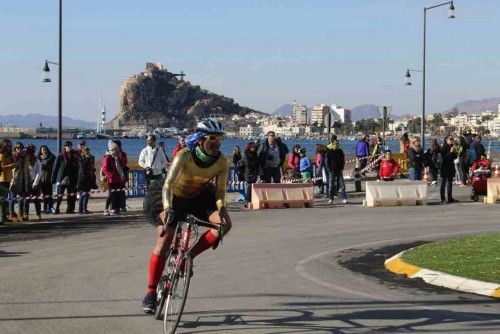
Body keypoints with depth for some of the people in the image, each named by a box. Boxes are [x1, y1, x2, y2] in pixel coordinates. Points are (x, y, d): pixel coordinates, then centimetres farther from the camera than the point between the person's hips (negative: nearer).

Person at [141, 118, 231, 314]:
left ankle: (190, 255, -4)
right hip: (174, 198, -4)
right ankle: (151, 292, -4)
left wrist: (221, 207, -35)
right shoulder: (184, 156, -30)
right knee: (164, 242, -15)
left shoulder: (222, 162, -19)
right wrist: (167, 208, -55)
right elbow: (168, 184, -38)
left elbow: (220, 189, -14)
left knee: (225, 224, -21)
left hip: (198, 198, 4)